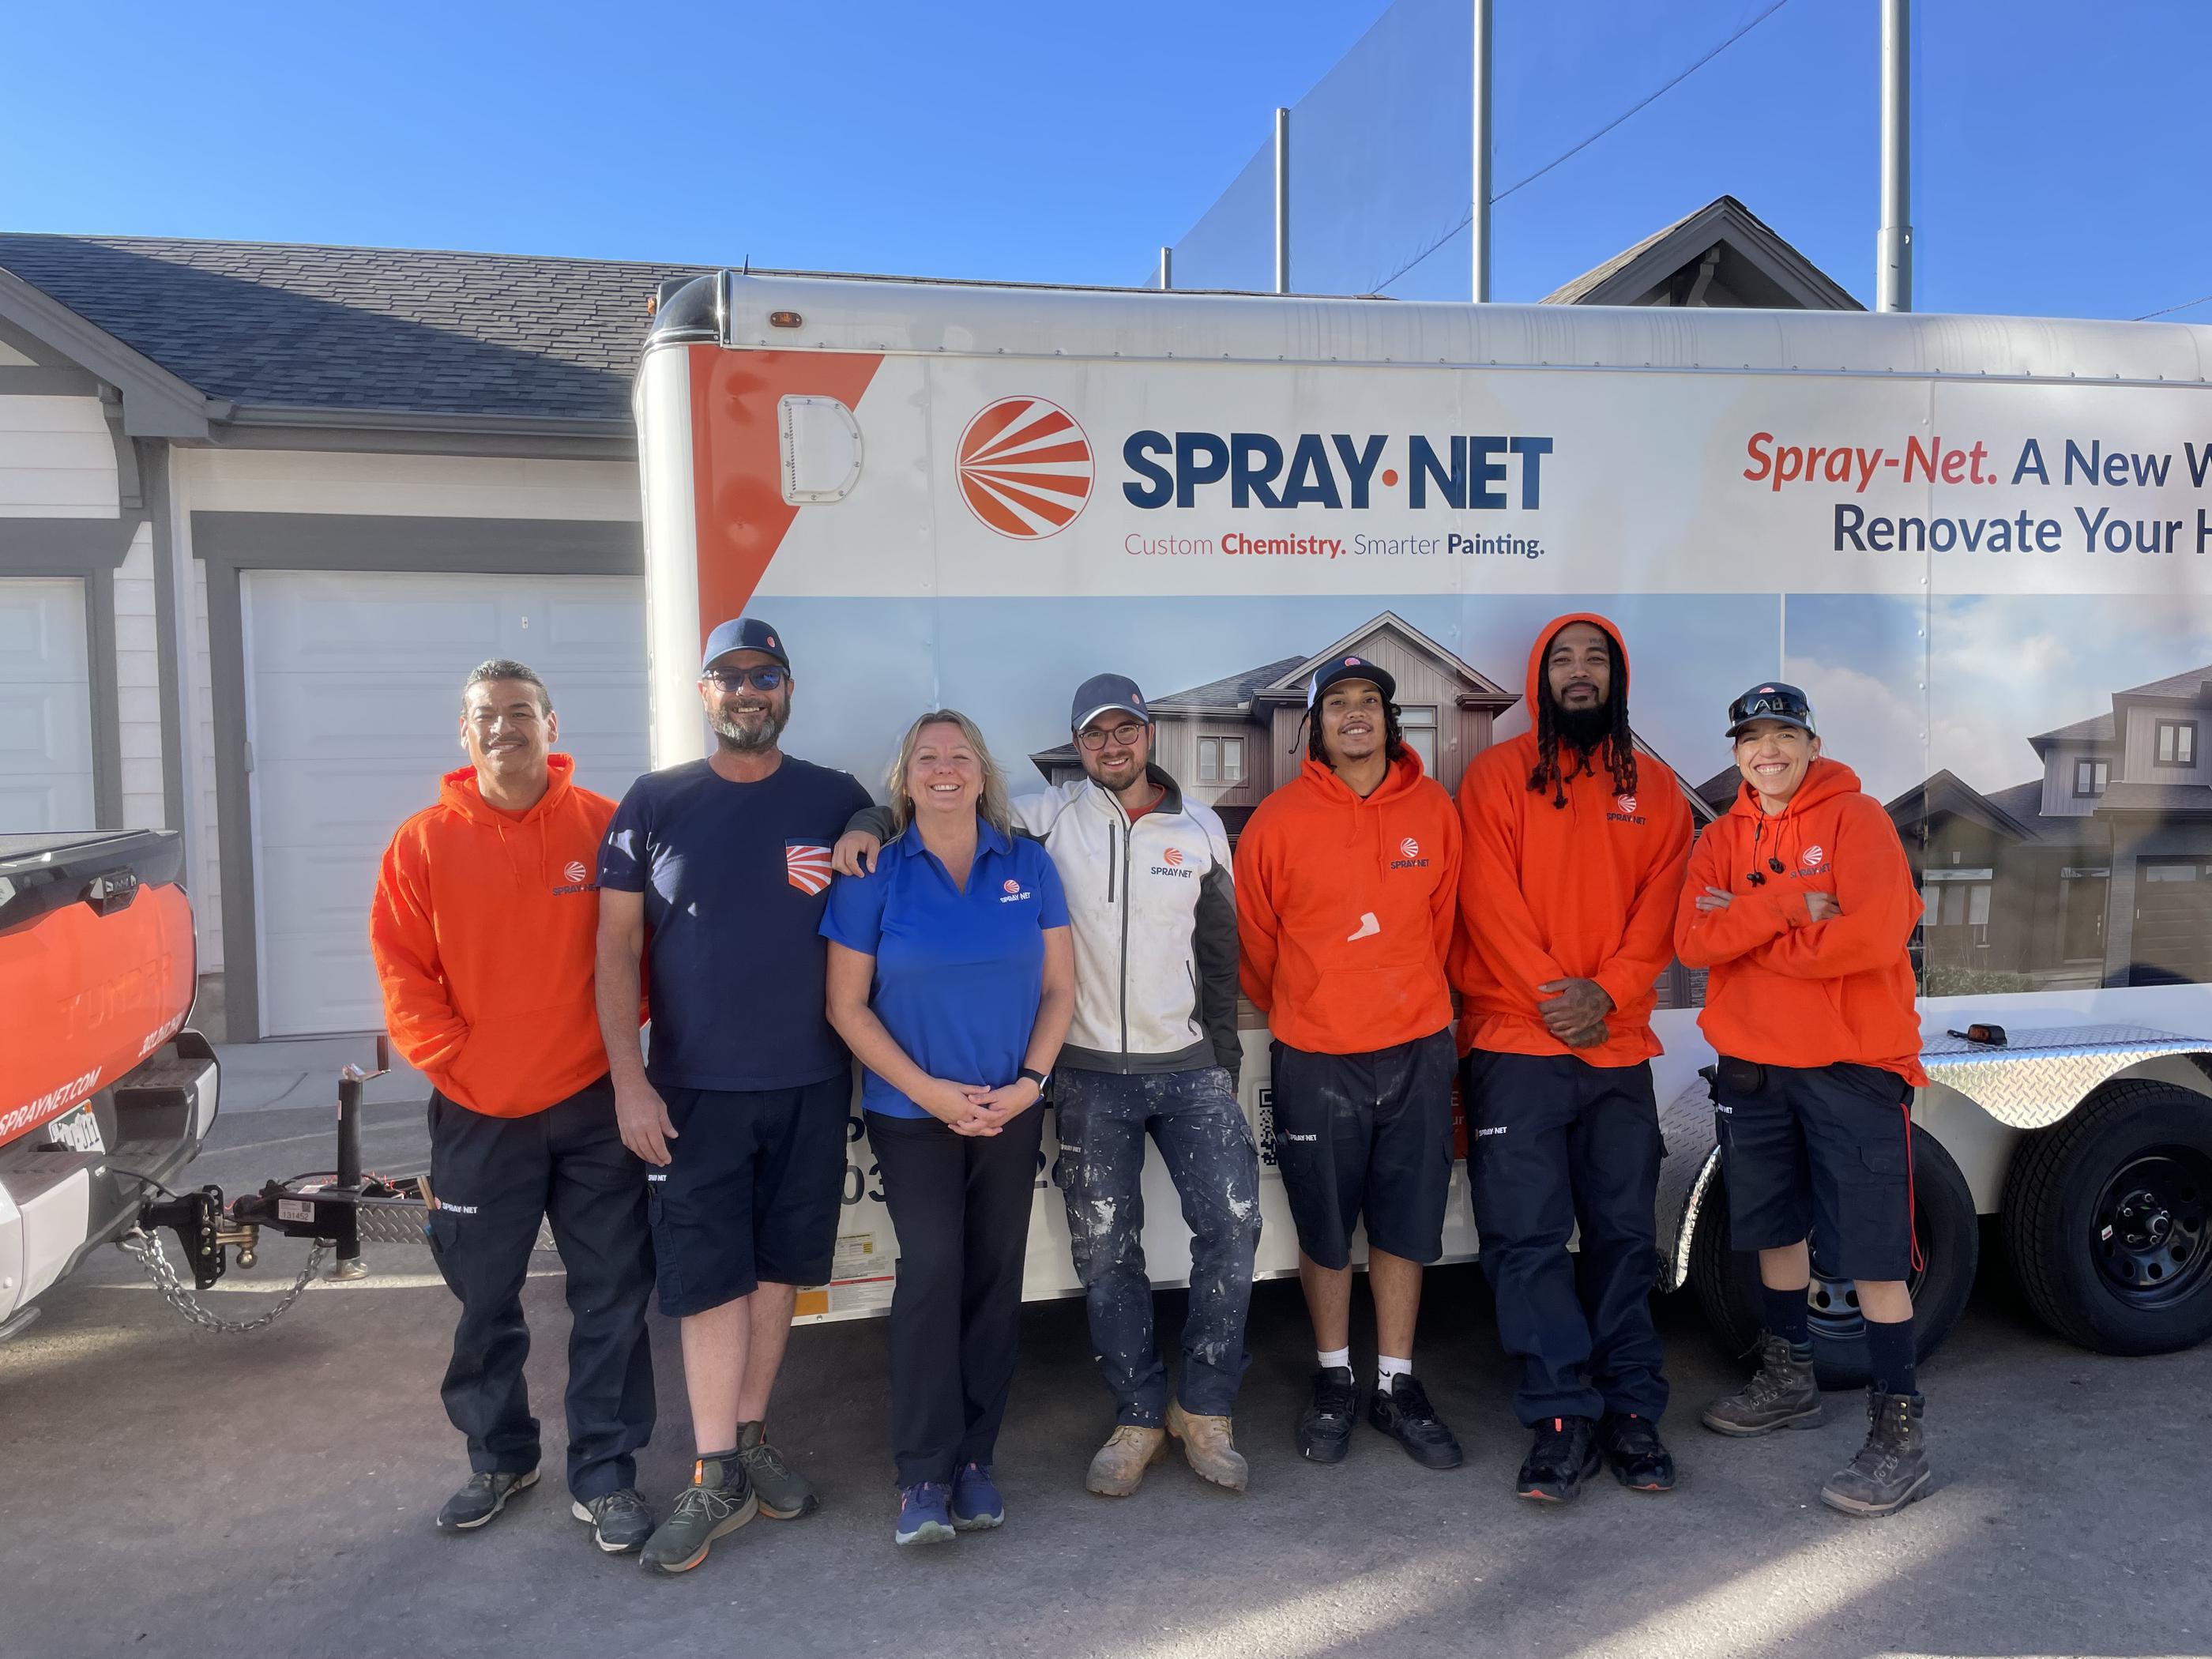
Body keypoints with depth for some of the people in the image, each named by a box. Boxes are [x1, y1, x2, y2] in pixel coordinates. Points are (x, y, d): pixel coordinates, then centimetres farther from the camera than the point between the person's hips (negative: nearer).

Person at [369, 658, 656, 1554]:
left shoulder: (604, 828, -2)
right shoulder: (425, 841, -1)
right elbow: (401, 970, -1)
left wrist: (617, 1035, -9)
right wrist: (452, 1059, -8)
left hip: (593, 1107, -1)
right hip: (477, 1116, 1)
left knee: (611, 1299, 5)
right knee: (485, 1298, 15)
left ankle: (605, 1474, 19)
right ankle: (500, 1457, 35)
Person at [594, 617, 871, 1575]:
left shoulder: (839, 802, 2)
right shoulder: (654, 803, 1)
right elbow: (616, 945, -1)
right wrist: (629, 1080, -8)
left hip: (810, 1084, 2)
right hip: (692, 1088, -1)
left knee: (776, 1266, 11)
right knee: (707, 1277, 1)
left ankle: (751, 1439, 27)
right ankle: (715, 1480, 10)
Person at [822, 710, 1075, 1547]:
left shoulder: (1029, 865, 3)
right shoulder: (875, 873, -4)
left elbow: (1059, 986, 4)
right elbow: (847, 1004, -5)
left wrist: (1028, 1082, -8)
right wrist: (930, 1092, -12)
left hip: (1011, 1110, 3)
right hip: (911, 1111, -2)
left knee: (995, 1273, 6)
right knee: (932, 1267, -11)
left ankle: (974, 1458, 18)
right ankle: (923, 1473, 0)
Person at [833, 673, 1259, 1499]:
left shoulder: (1201, 828, 6)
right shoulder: (1050, 817, -1)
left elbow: (1219, 954, 12)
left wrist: (1224, 1061, 11)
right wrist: (867, 824, -22)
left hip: (1188, 1066, 2)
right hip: (1090, 1073, -1)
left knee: (1231, 1222, -6)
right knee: (1105, 1251, 4)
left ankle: (1204, 1411, 12)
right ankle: (1138, 1417, 21)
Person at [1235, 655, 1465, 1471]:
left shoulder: (1432, 810, 0)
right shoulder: (1278, 820, -7)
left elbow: (1439, 924, 10)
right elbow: (1254, 941, 2)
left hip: (1416, 1051, 2)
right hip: (1315, 1059, -2)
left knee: (1406, 1224, 11)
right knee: (1326, 1230, 10)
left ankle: (1395, 1385, 26)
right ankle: (1333, 1379, 28)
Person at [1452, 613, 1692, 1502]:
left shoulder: (1653, 788, 12)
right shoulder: (1498, 774, 3)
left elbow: (1661, 905, 3)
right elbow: (1490, 900, -5)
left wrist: (1607, 992, -11)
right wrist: (1550, 991, -13)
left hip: (1619, 1046, 3)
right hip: (1515, 1043, -3)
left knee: (1625, 1232, 8)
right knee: (1527, 1235, -4)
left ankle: (1631, 1409, 18)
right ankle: (1563, 1415, 5)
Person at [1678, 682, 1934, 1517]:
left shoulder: (1858, 820, -6)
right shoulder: (1723, 840, 8)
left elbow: (1869, 938, -21)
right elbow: (1693, 940, -7)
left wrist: (1743, 928, -13)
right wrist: (1793, 901, -20)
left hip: (1854, 1065, -5)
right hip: (1753, 1065, 5)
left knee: (1870, 1251, -5)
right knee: (1775, 1229, 17)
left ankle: (1898, 1427, 5)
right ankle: (1788, 1381, 34)